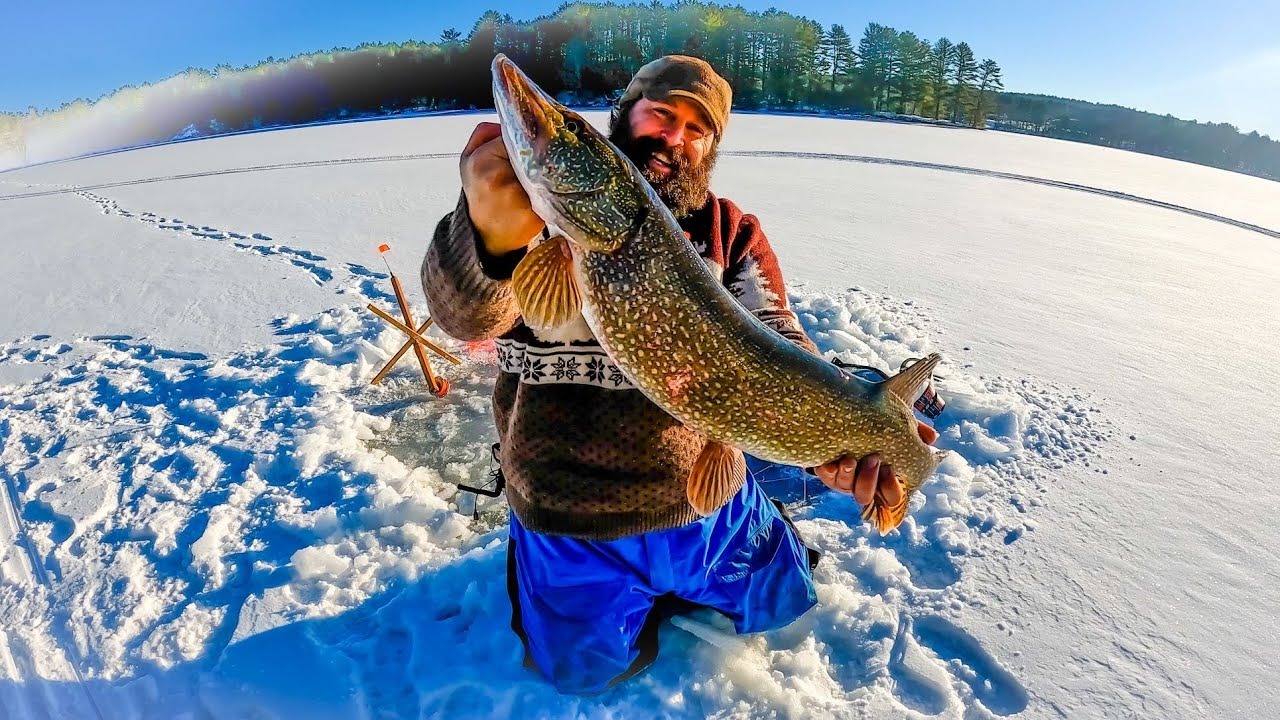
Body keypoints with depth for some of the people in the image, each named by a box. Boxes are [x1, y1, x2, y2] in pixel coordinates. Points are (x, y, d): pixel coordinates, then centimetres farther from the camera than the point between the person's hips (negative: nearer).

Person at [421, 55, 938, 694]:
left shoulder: (732, 231, -4)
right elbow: (466, 316, -28)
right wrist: (491, 234, -52)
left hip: (703, 491, 3)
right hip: (565, 507, -1)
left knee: (783, 600, 21)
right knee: (588, 669, 15)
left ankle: (667, 583, 44)